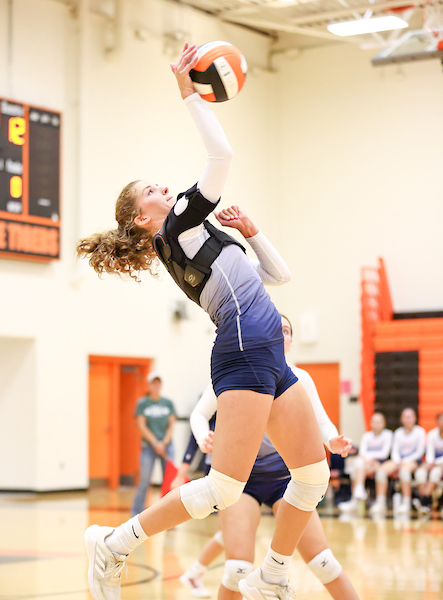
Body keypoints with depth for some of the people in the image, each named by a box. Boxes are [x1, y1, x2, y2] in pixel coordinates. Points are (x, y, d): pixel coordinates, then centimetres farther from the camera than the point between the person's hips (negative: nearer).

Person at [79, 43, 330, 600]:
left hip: (271, 359, 9)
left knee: (314, 476, 5)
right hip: (243, 354, -9)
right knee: (225, 487, -12)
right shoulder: (178, 228, 0)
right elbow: (221, 155, -9)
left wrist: (251, 233, 18)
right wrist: (189, 93, -3)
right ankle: (114, 544, 0)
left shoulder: (204, 241, 25)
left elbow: (278, 274, 29)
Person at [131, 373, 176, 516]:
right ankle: (137, 513, 10)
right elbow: (141, 426, -3)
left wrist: (164, 442, -7)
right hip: (148, 446, -2)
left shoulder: (168, 403, 9)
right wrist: (155, 443, -10)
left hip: (166, 445, 2)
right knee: (145, 481, -3)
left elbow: (171, 425, 6)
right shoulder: (142, 403, 3)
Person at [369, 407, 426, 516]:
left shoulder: (419, 432, 4)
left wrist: (405, 461, -13)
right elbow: (395, 451, 11)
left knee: (404, 469, -39)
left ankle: (406, 503, -35)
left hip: (413, 460, -4)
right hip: (399, 460, 4)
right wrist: (397, 461, -11)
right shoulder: (398, 433, 16)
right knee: (381, 470, -24)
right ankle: (380, 503, -27)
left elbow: (419, 452, -3)